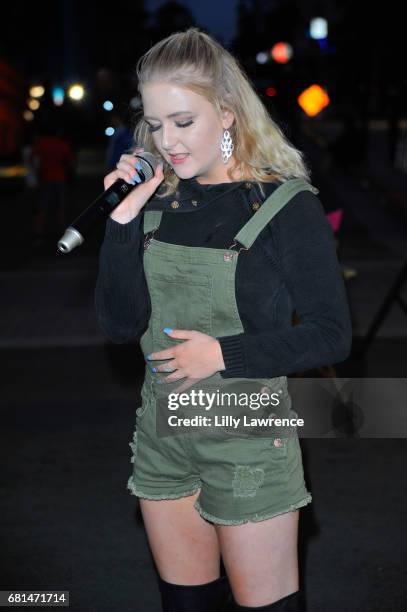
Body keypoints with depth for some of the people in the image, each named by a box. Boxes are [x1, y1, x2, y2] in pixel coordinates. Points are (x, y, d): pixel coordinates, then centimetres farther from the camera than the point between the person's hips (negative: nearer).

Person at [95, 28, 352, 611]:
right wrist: (121, 222, -13)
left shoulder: (287, 206, -12)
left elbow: (332, 334, -11)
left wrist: (223, 354, -19)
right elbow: (120, 324, -2)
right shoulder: (156, 201, 2)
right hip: (162, 433, 5)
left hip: (248, 441, -5)